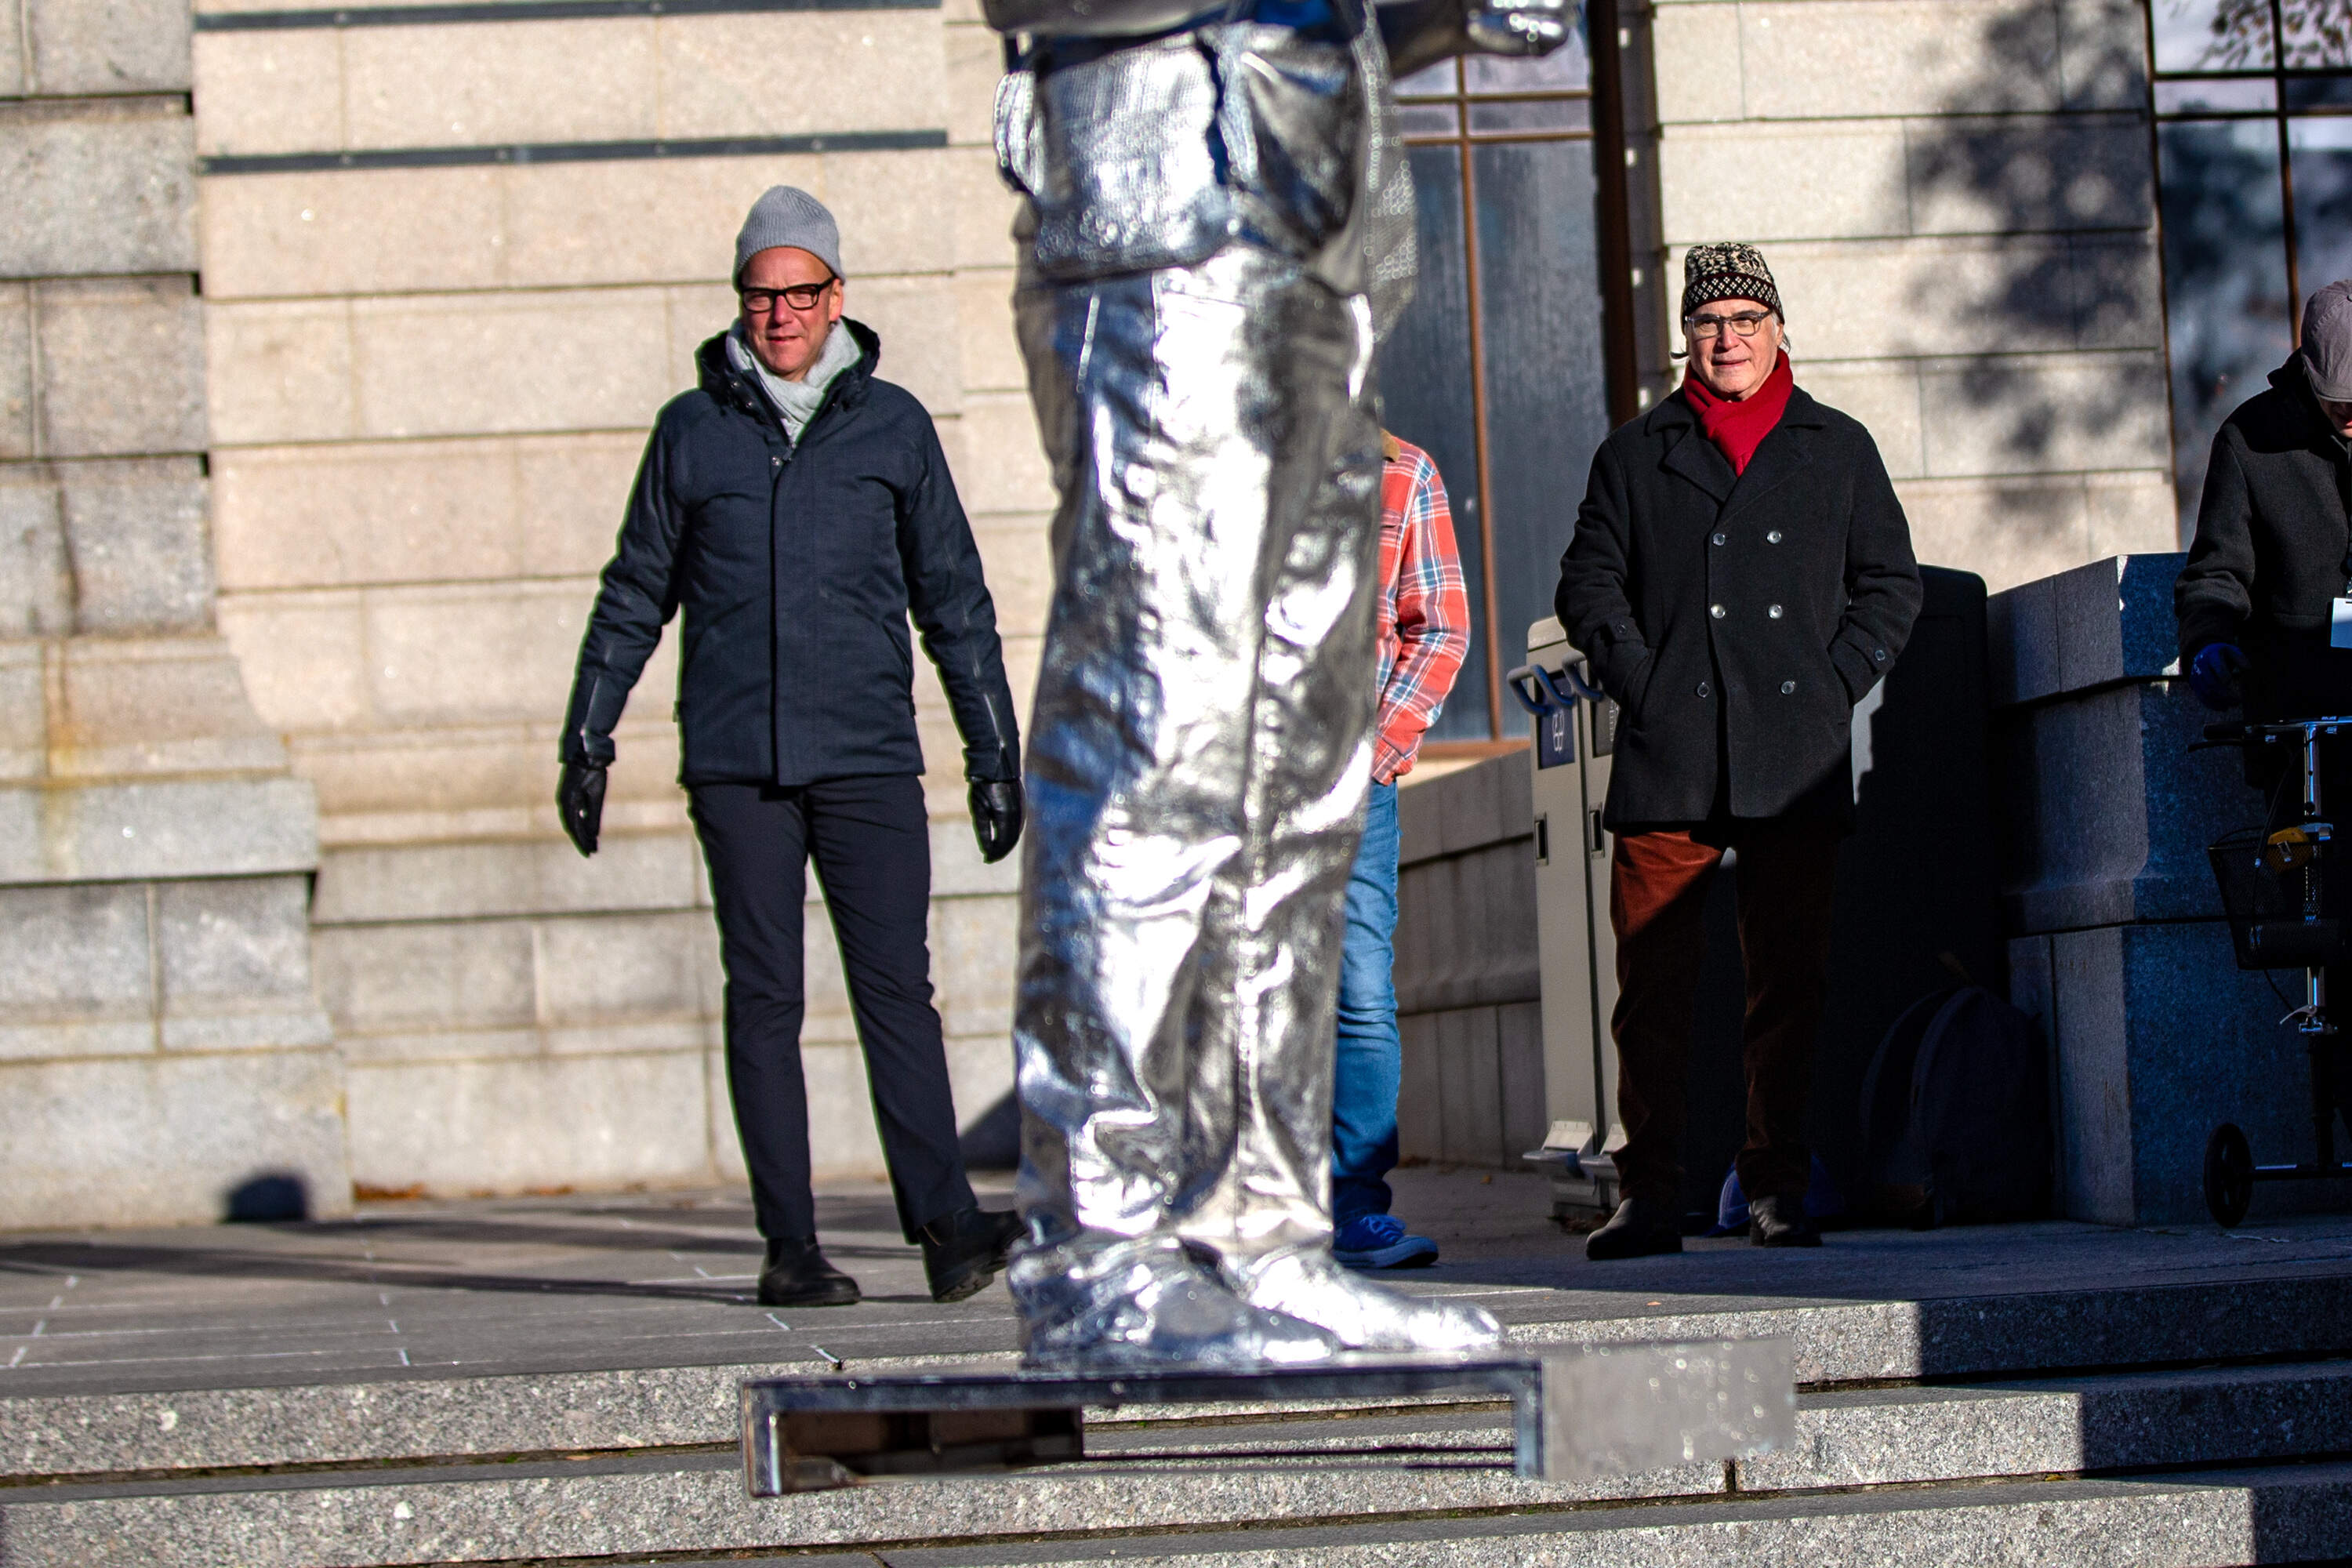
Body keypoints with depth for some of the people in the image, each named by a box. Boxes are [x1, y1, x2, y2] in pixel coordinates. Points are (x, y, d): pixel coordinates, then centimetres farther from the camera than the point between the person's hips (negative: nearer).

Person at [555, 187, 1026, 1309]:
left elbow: (955, 598, 12)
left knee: (894, 986, -9)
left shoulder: (892, 425, 8)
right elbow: (634, 596, 16)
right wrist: (586, 740, 12)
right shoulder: (693, 430, 9)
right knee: (763, 998, 0)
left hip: (868, 755, -1)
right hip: (734, 763, 1)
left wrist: (995, 754, 9)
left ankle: (944, 1221, -13)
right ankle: (790, 1247, 2)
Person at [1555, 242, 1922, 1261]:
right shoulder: (1635, 455, 14)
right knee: (1654, 984, -4)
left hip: (1795, 763, 1)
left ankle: (1778, 1189, 7)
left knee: (1790, 981, 1)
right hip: (1666, 765, 0)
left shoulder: (1838, 450, 15)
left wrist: (1835, 682, 1)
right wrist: (1637, 679, -2)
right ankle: (1651, 1194, 0)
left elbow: (1889, 584, 15)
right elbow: (1590, 580, 13)